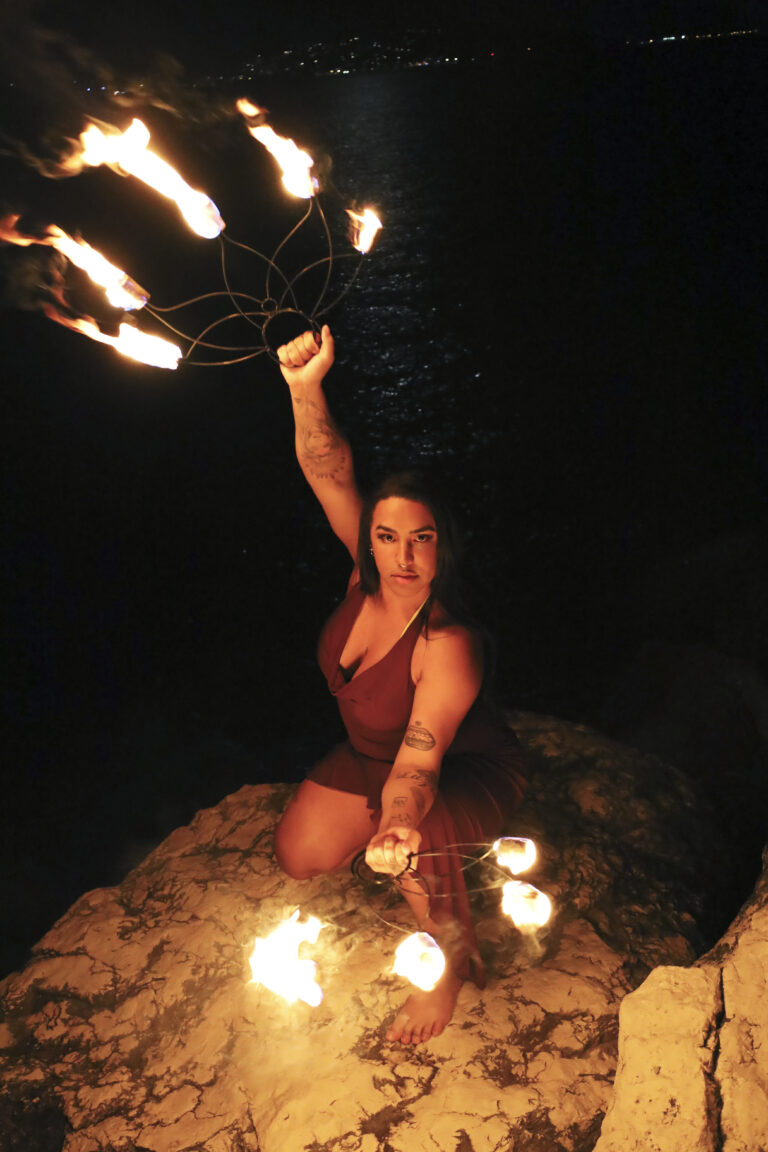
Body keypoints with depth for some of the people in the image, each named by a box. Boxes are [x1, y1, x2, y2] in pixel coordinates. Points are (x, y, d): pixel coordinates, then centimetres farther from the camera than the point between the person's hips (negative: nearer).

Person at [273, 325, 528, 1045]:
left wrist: (399, 827, -65)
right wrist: (305, 389, -50)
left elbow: (419, 764, -43)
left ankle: (455, 964, -5)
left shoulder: (449, 646, -38)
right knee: (299, 859, 1)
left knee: (417, 839, -37)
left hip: (466, 770, -6)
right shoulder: (367, 575, -21)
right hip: (371, 755, 7)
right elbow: (330, 475, -32)